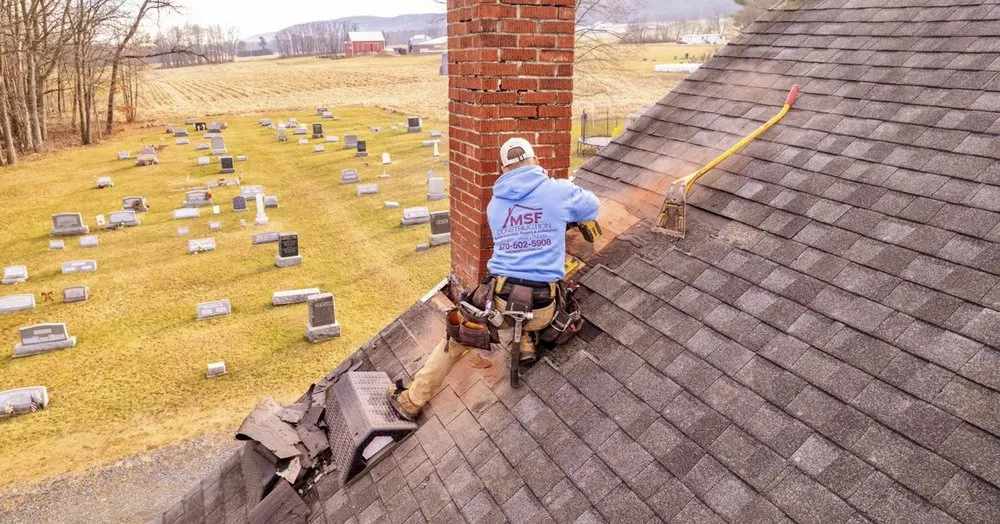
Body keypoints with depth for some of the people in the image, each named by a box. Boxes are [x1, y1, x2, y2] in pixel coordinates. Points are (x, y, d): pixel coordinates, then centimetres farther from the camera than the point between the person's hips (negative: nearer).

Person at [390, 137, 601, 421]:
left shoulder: (494, 204, 12)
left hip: (499, 302, 1)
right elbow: (593, 208, 19)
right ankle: (526, 340, 15)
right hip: (542, 308, -1)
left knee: (457, 337, 25)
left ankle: (412, 400, 28)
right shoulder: (559, 191, 1)